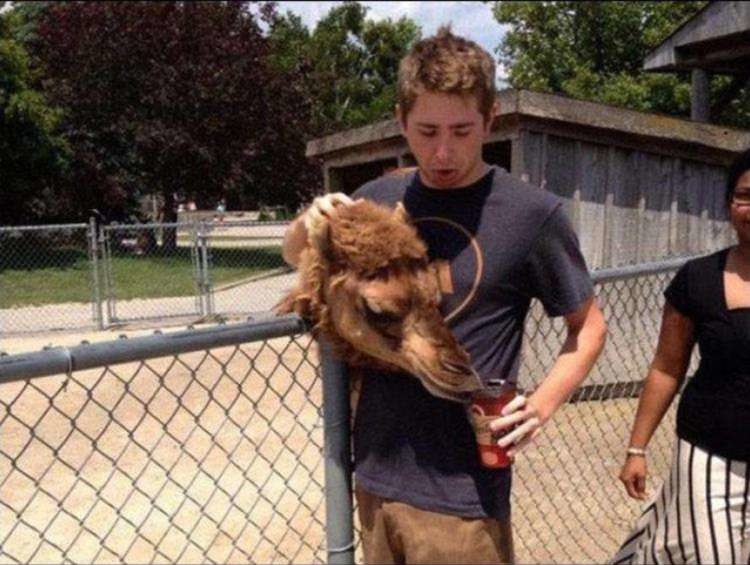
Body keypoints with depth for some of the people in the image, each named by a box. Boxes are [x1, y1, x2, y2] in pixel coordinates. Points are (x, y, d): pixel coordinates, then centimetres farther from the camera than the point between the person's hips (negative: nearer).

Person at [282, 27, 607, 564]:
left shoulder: (532, 213, -12)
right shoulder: (379, 198, 1)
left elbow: (589, 325, -1)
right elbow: (296, 256, 16)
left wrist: (541, 404, -17)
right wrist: (311, 221, -7)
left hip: (460, 488, -4)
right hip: (376, 470, 5)